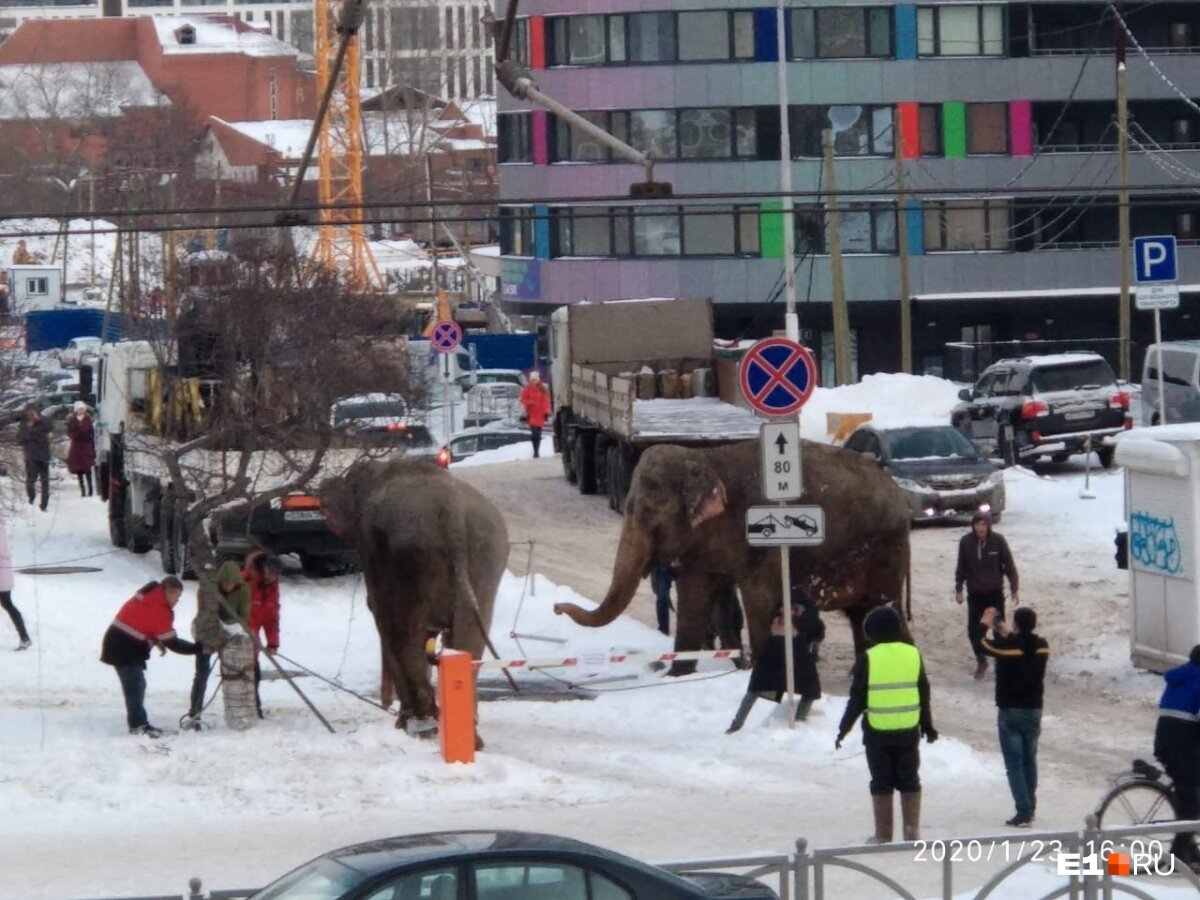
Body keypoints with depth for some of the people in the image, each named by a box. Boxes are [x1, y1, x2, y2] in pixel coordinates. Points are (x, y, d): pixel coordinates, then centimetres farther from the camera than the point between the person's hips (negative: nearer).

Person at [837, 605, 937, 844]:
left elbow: (857, 698, -6)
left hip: (878, 732, -3)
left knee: (881, 783, 5)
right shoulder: (913, 654, 0)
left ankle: (883, 835, 7)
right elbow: (924, 694, 7)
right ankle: (912, 831, 10)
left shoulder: (869, 658, -10)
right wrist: (928, 726, 18)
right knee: (909, 781, 12)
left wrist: (843, 730, 4)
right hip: (909, 730, 3)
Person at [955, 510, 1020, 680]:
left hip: (995, 593, -1)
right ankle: (981, 662, 20)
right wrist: (958, 589, 5)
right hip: (975, 594, 1)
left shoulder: (998, 541, -12)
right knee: (974, 630, 0)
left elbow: (1009, 566, -5)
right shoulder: (966, 542, -9)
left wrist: (1014, 590, -4)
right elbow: (961, 567, 3)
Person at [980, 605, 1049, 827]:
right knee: (1030, 760, 18)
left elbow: (983, 644, 3)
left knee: (1014, 763, -3)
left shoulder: (1008, 645, -16)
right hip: (1033, 710, 5)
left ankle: (1024, 811, -11)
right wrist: (1007, 633, 28)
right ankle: (1030, 807, 27)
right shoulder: (1041, 646, -3)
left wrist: (986, 625, 20)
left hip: (1010, 711, -5)